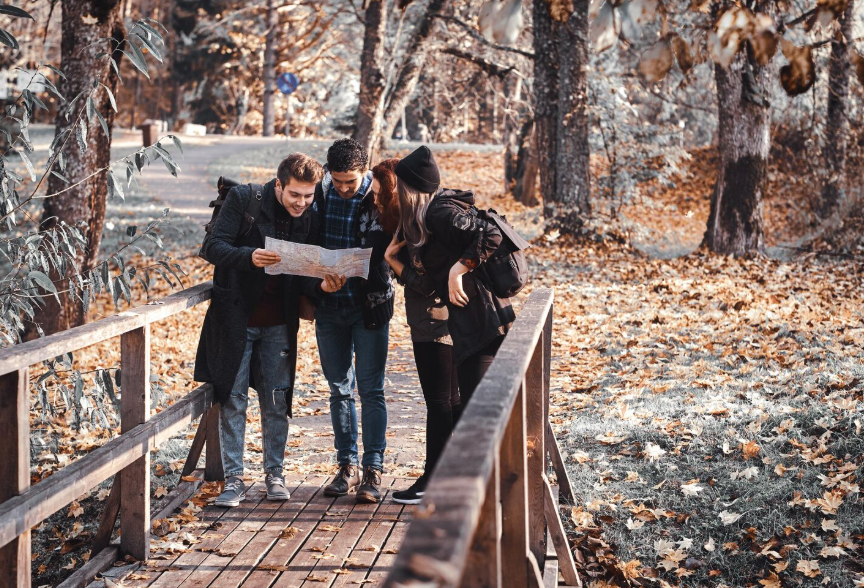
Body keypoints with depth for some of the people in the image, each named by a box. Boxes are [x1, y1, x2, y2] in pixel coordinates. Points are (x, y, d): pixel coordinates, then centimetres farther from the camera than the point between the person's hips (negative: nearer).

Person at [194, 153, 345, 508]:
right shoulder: (243, 199, -10)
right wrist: (250, 256, -34)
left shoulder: (308, 218, 1)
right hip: (236, 318, -3)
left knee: (276, 400, 7)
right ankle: (234, 479, 7)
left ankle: (274, 474, 19)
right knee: (232, 398, 1)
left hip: (278, 322, 3)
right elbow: (213, 247, -16)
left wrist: (322, 285, -17)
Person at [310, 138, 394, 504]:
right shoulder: (320, 192, -1)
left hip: (370, 305, -4)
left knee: (370, 390, 0)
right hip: (330, 305, 4)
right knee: (339, 389, 10)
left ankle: (373, 471, 6)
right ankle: (347, 466, 20)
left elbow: (391, 251, -13)